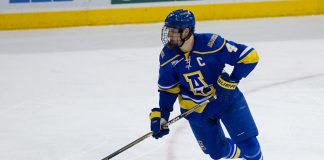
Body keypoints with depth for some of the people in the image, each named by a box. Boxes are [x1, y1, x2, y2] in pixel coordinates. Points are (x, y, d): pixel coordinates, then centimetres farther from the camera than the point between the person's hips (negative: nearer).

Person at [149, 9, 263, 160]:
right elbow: (168, 88, 1)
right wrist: (161, 114, -7)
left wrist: (231, 82, -26)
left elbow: (250, 56, -23)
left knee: (248, 144, -5)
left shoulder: (211, 43, -28)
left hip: (225, 96, -3)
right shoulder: (167, 56, -13)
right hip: (195, 107, 3)